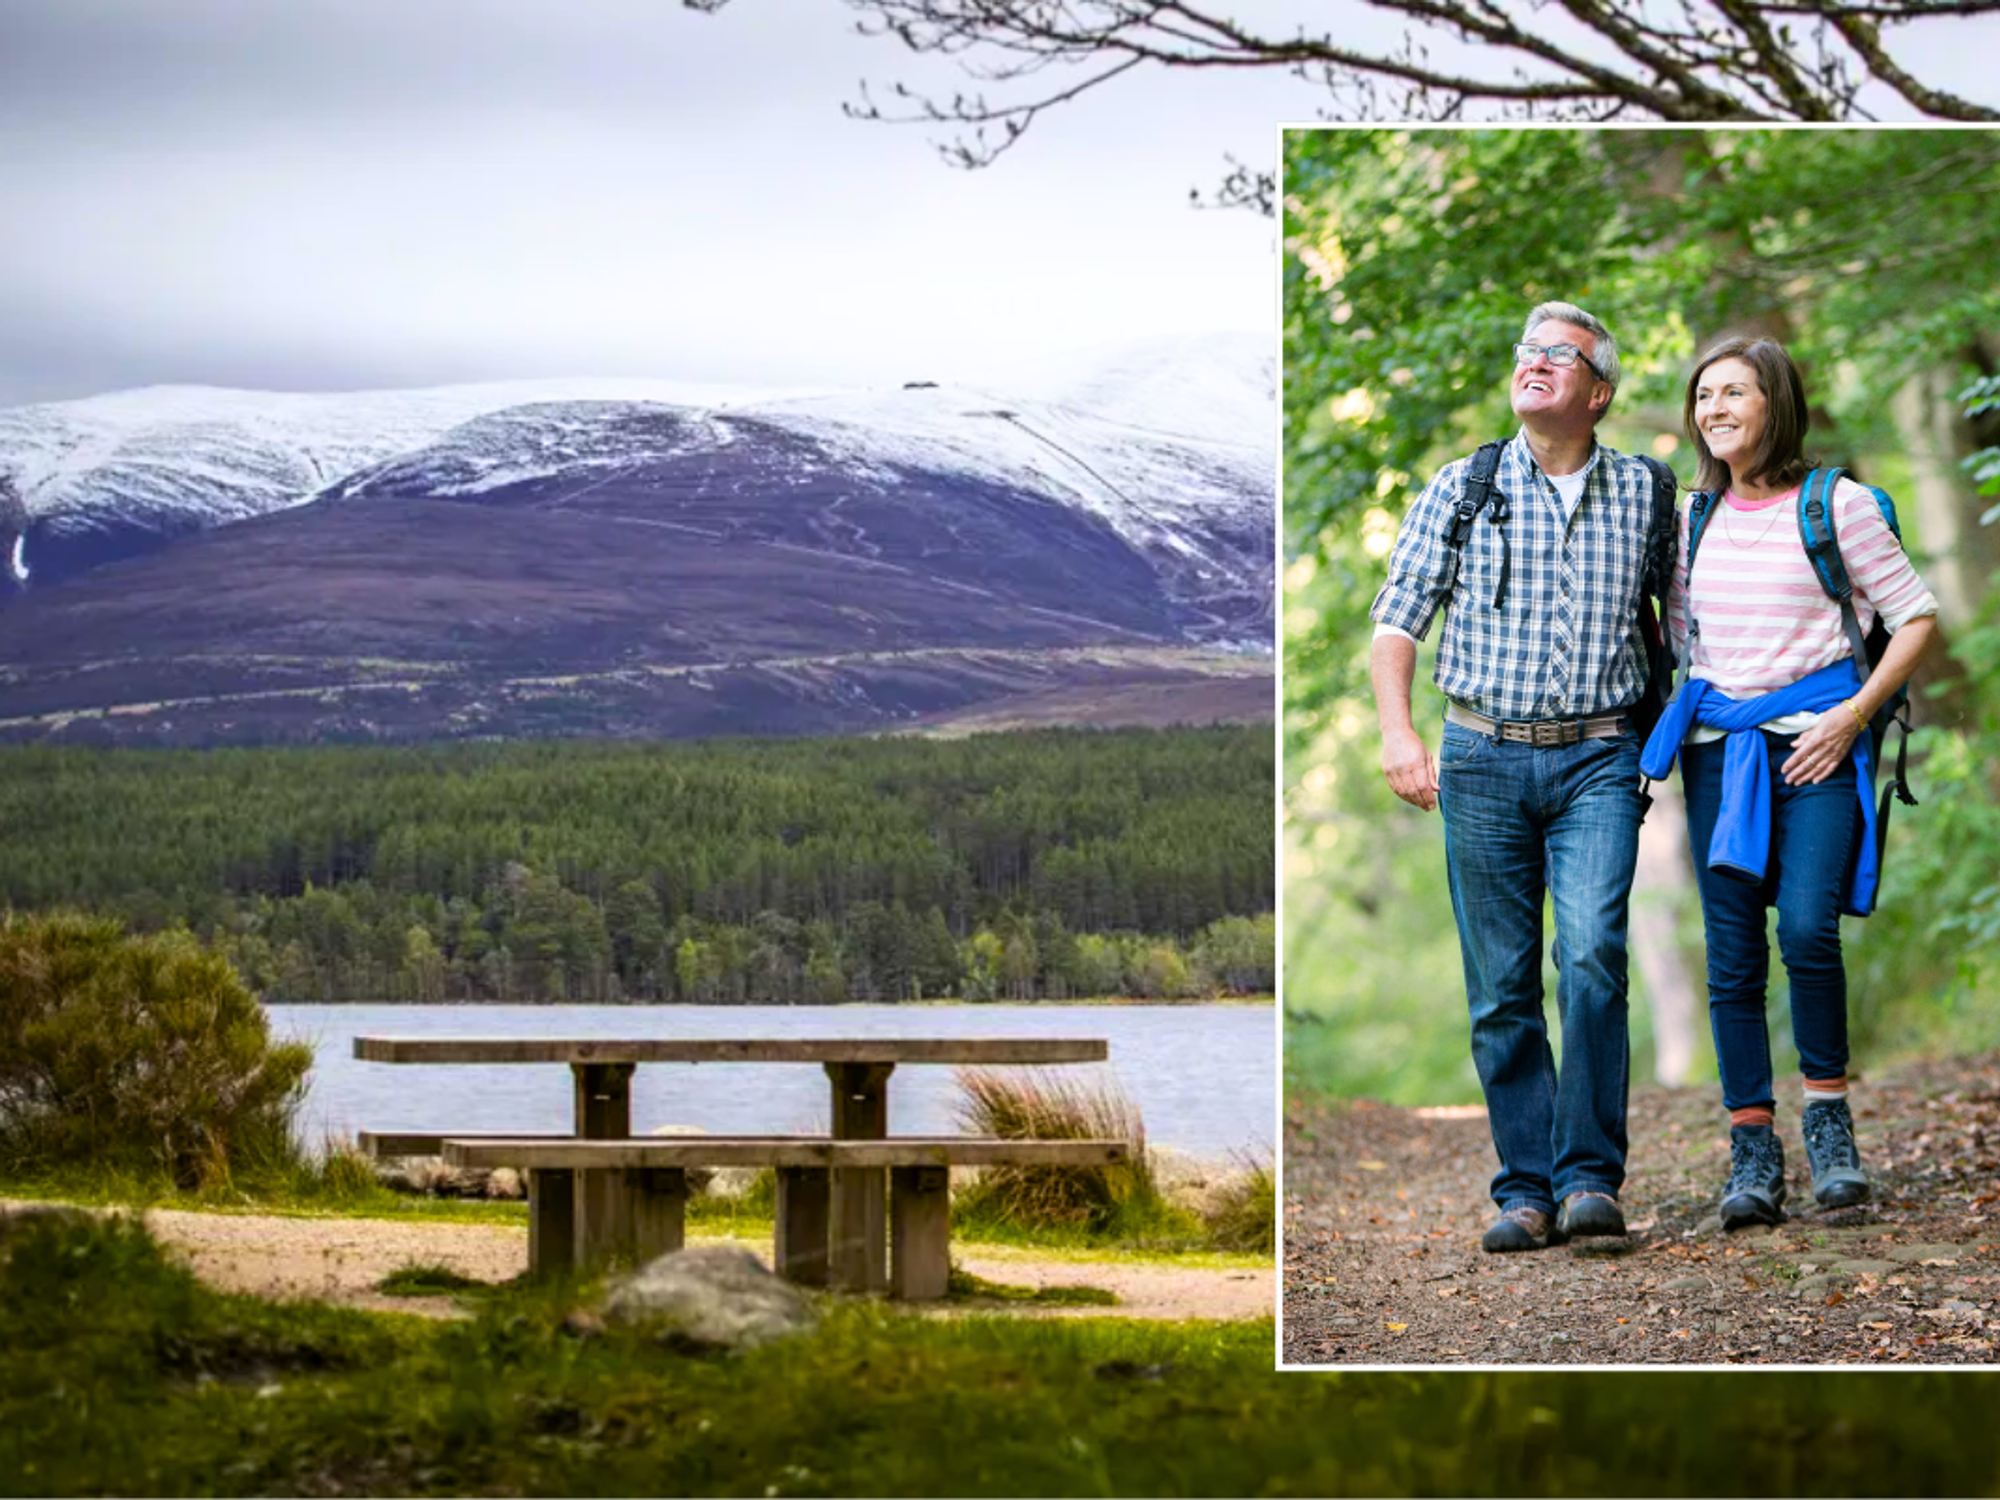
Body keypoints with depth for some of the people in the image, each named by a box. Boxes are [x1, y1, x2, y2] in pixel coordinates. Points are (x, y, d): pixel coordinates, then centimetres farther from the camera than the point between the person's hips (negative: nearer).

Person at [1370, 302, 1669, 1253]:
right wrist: (1397, 730, -8)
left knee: (1592, 953, -19)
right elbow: (1398, 617, 5)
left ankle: (1590, 1178, -12)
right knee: (1500, 987, 1)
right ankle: (1526, 1192, 7)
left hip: (1598, 759, -1)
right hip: (1484, 756, 1)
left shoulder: (1641, 493, 8)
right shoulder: (1461, 489, 6)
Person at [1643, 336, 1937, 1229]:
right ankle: (1752, 1155, 4)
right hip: (1717, 746, 4)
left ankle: (1827, 1116, -2)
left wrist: (1852, 715, -8)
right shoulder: (1695, 517, 12)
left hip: (1815, 746, -4)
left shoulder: (1836, 505, -1)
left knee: (1807, 928, -21)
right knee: (1732, 954, -1)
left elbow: (1917, 618, 1)